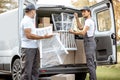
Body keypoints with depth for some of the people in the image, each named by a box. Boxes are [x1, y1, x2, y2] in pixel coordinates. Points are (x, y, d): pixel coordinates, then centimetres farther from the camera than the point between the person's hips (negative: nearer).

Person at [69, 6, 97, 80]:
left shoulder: (88, 21, -12)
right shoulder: (91, 21, 21)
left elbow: (83, 32, -21)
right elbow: (80, 28, 25)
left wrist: (73, 32, -9)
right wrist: (77, 18, 20)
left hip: (89, 43, -11)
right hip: (91, 42, 11)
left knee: (90, 64, -11)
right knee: (92, 63, 11)